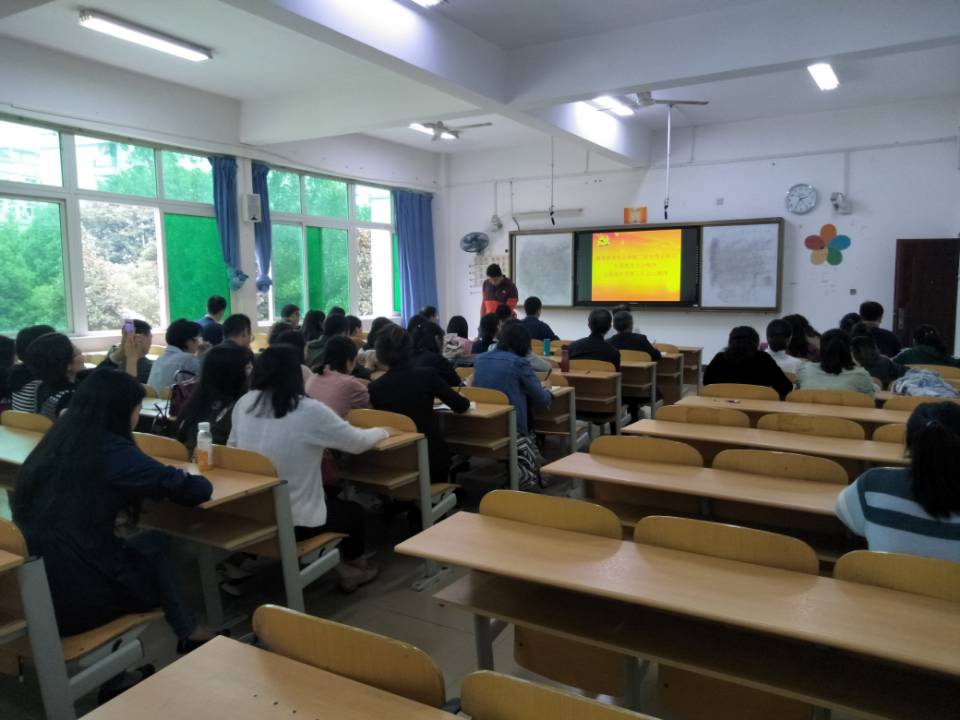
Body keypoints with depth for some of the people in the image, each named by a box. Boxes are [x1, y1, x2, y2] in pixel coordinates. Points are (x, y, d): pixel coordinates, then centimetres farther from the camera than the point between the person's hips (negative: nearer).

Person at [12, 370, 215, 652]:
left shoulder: (53, 443, 6)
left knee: (140, 543, 23)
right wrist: (189, 480, 9)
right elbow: (196, 490, -12)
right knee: (156, 543, 17)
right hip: (72, 596, -7)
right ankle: (187, 632, 27)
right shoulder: (113, 452, -15)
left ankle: (183, 629, 30)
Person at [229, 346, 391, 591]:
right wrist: (383, 431, 14)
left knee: (331, 499, 30)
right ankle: (356, 568, 47)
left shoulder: (244, 404, -4)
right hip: (294, 521, -5)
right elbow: (358, 442, -7)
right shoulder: (309, 411, -19)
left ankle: (337, 563, 36)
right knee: (353, 511, 26)